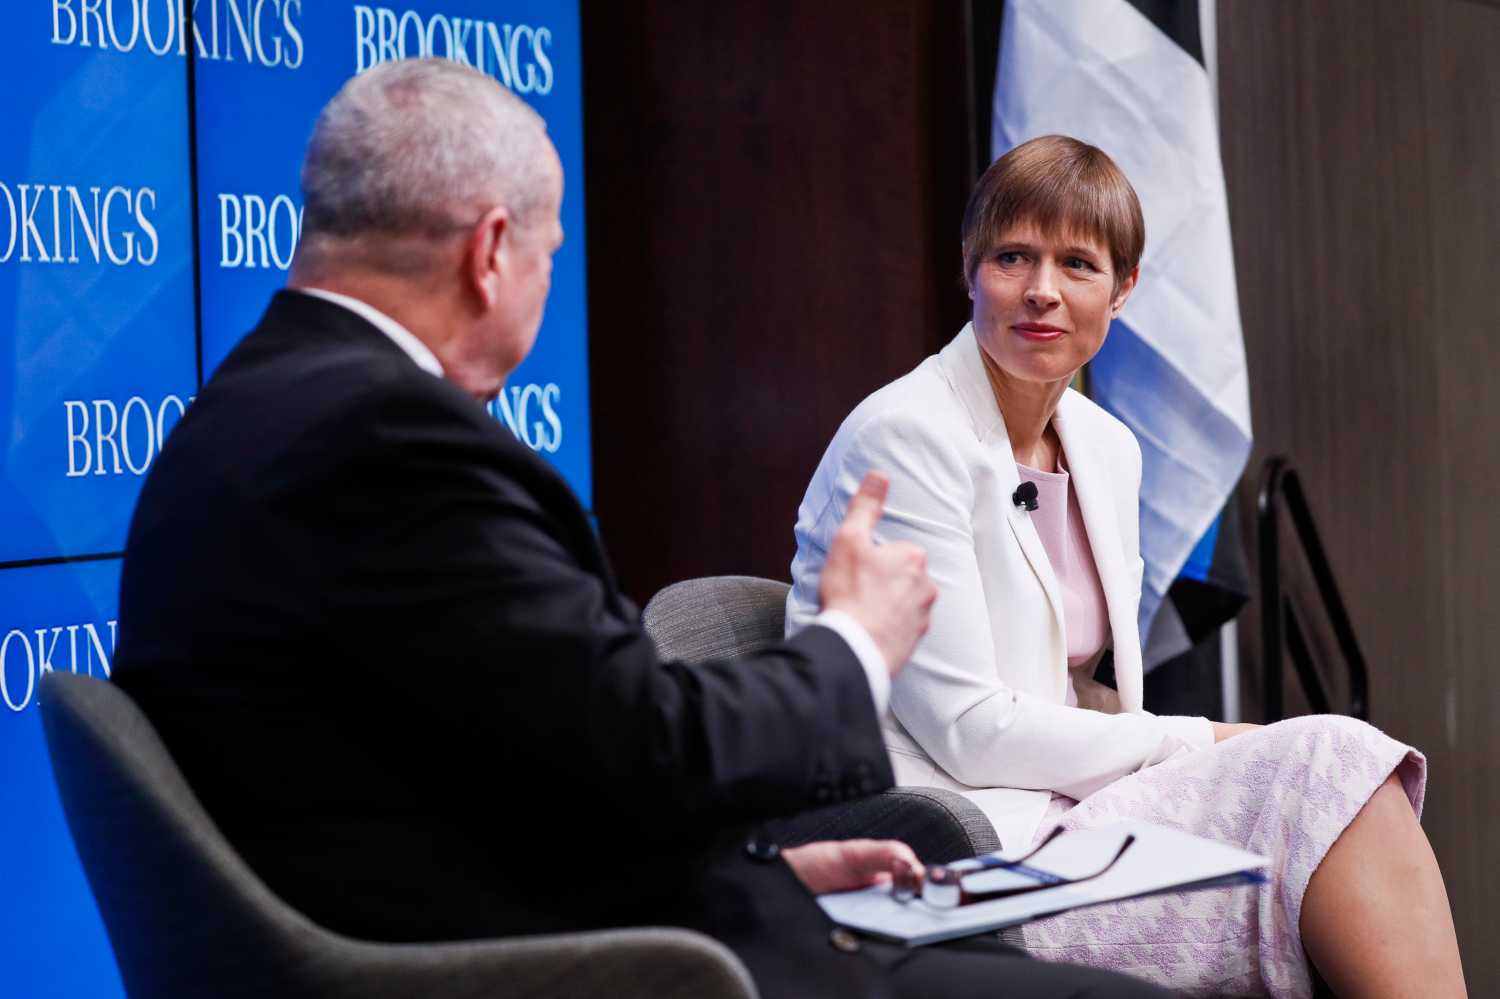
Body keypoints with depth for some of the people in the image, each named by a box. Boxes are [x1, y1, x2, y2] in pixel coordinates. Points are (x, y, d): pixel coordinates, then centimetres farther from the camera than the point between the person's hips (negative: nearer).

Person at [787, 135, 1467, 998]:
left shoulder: (1108, 449, 13)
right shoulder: (904, 437, -11)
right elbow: (969, 732, -14)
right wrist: (1199, 743, -9)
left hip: (1073, 815, 7)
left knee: (1337, 765, -19)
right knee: (1334, 764, -20)